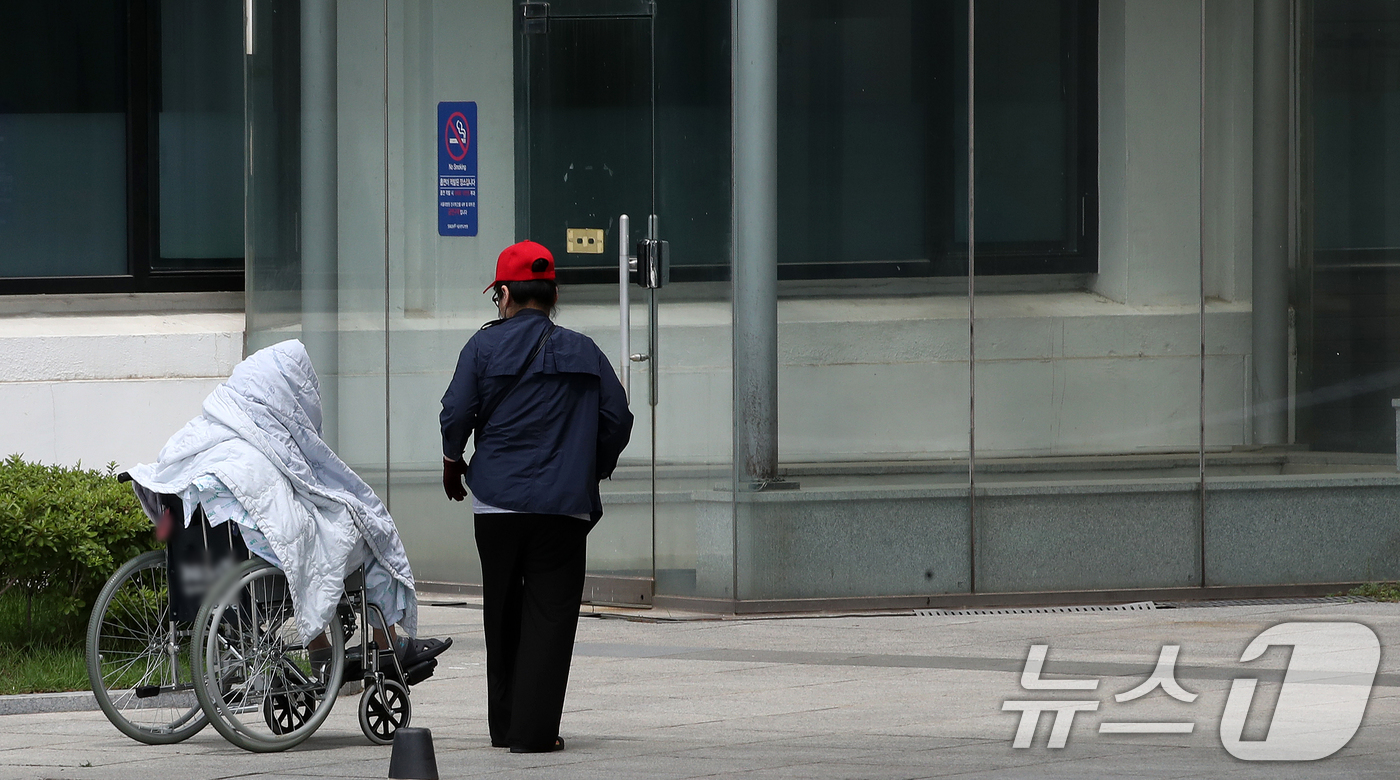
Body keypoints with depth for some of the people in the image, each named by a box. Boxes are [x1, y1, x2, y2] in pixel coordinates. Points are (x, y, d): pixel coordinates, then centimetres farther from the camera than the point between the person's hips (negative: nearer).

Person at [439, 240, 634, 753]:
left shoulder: (485, 345, 1)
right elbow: (618, 420, 5)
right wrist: (592, 470, 21)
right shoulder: (584, 353, 6)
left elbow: (456, 413, -4)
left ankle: (505, 725, 20)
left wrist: (453, 461, 15)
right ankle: (534, 730, -9)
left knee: (503, 615, 13)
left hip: (497, 500, 0)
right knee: (550, 614, -1)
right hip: (564, 505, 0)